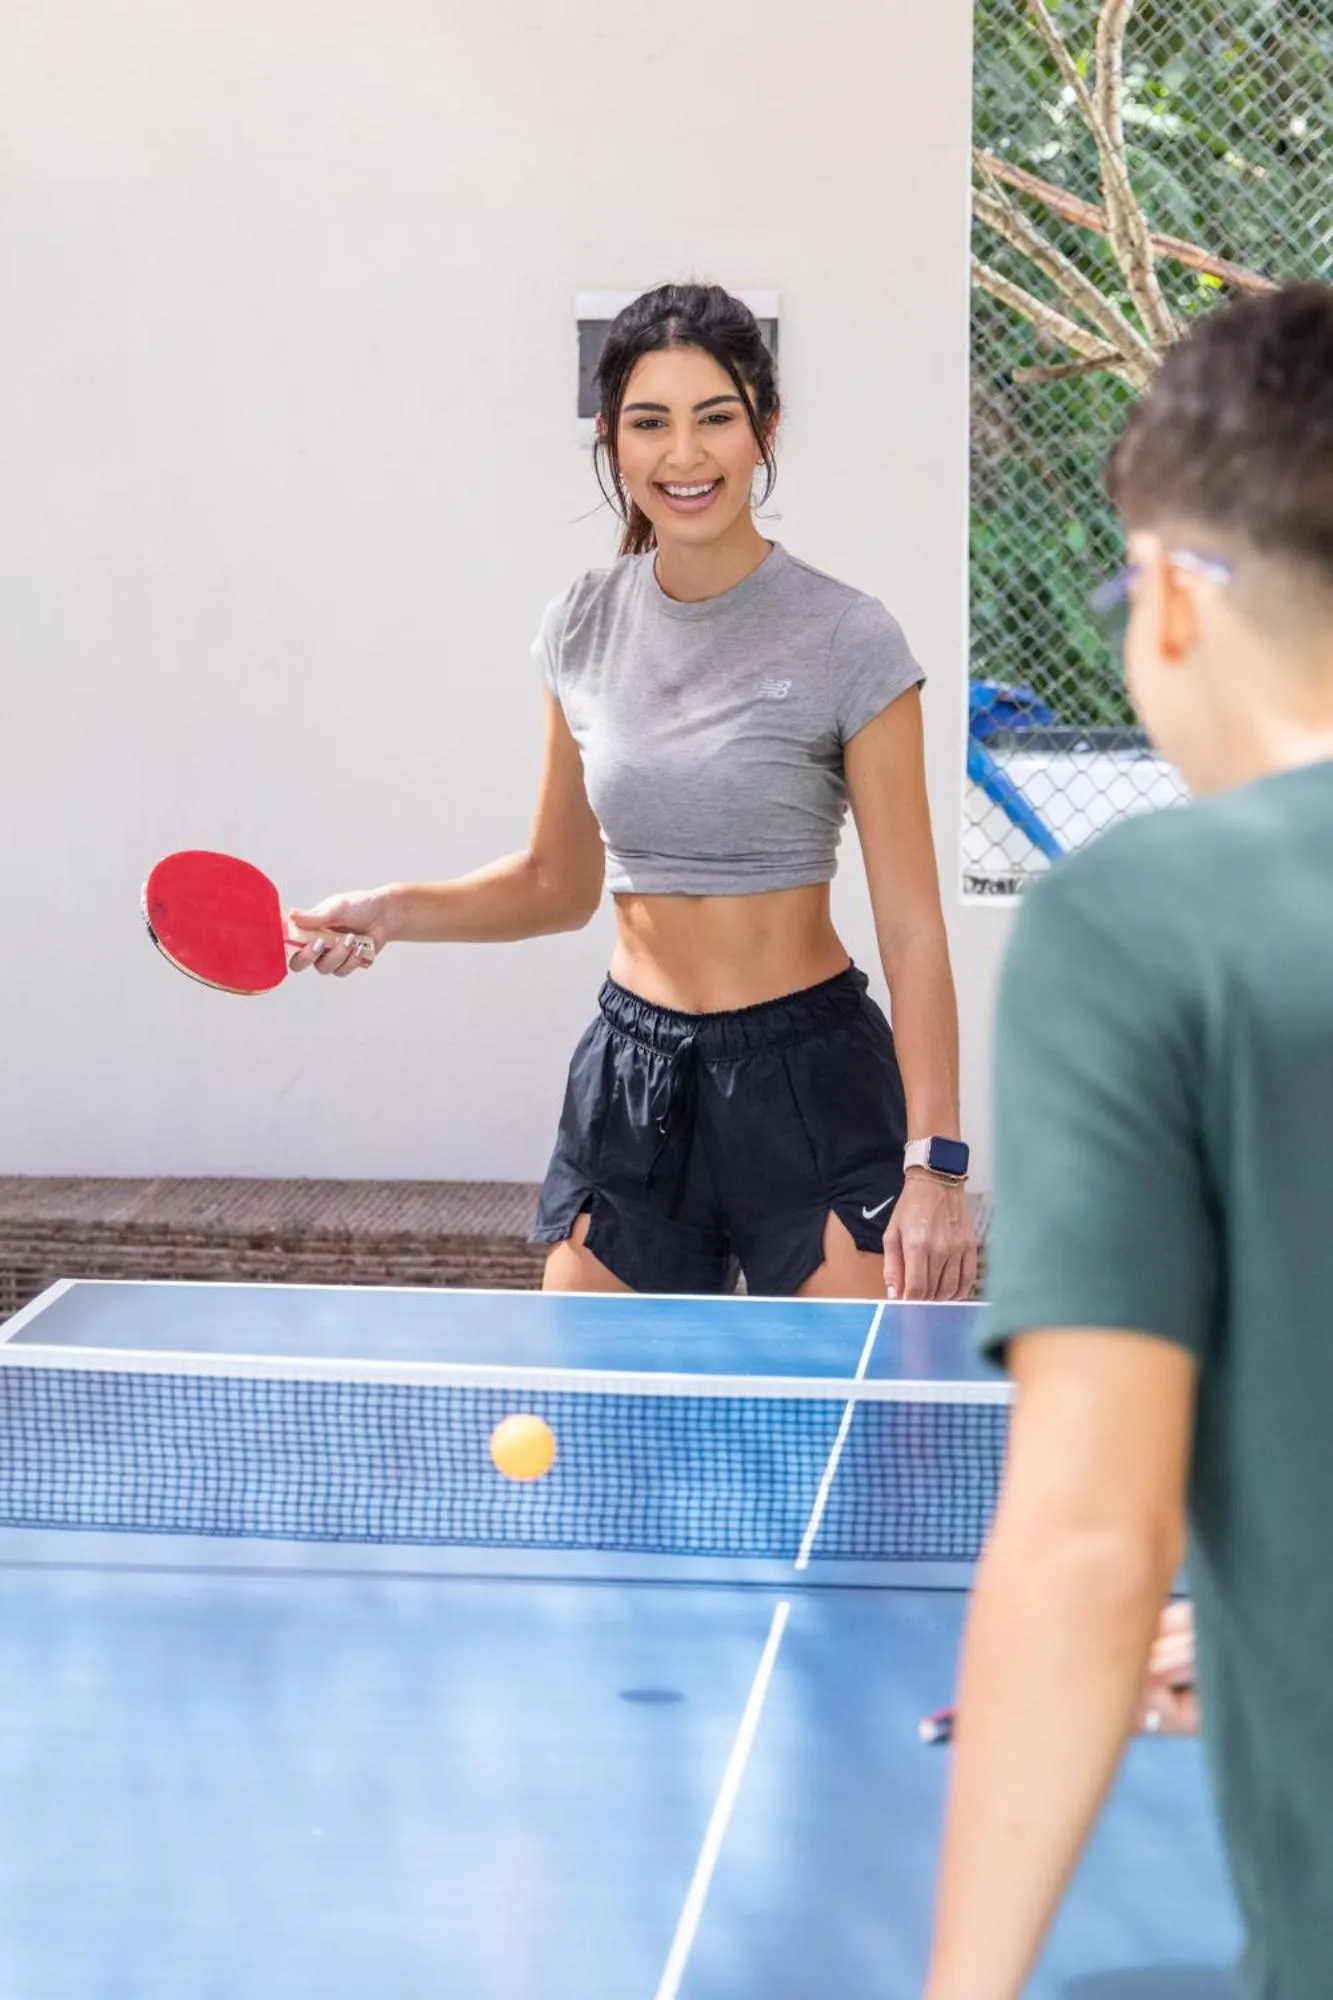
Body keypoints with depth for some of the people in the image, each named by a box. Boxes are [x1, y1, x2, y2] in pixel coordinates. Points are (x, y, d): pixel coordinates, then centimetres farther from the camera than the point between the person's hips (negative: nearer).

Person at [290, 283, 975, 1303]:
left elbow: (911, 924, -9)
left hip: (810, 1086, -4)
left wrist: (934, 1163, -15)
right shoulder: (582, 630, 4)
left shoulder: (848, 641, -9)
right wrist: (394, 910, 0)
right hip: (629, 1089, 4)